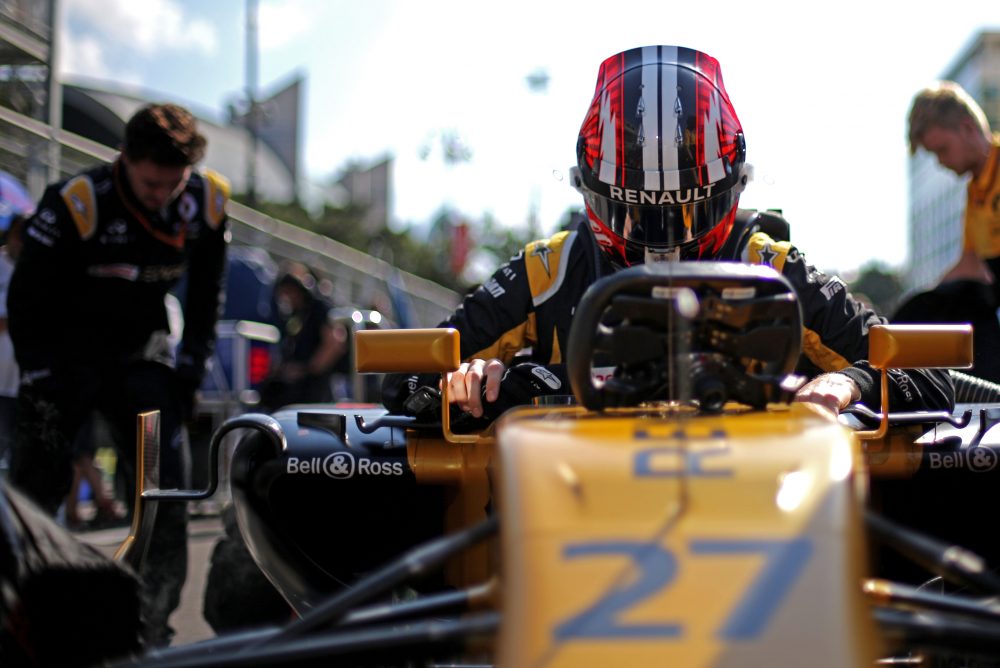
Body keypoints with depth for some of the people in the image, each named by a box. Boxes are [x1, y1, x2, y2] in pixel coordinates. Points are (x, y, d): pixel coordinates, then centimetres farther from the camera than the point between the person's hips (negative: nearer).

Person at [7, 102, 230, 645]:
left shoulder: (207, 203, -11)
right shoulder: (75, 204, -23)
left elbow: (205, 295, 5)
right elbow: (26, 300, -13)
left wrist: (188, 371, -1)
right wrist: (43, 382, -15)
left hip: (141, 350, 3)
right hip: (66, 350, -3)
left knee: (167, 482, -10)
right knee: (36, 484, -5)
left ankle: (155, 623, -3)